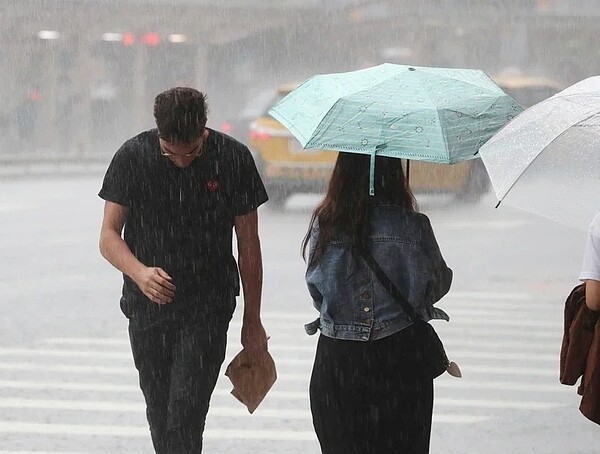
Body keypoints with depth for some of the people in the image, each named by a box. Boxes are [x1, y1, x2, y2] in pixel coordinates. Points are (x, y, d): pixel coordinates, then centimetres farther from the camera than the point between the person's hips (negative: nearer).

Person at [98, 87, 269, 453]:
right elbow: (109, 237, -3)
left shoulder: (233, 159, -7)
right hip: (147, 306, 2)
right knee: (160, 418, 11)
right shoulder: (133, 157, -7)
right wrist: (140, 273, -25)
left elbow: (248, 244, 2)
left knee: (185, 417, -14)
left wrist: (253, 320, 7)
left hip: (208, 308, -2)